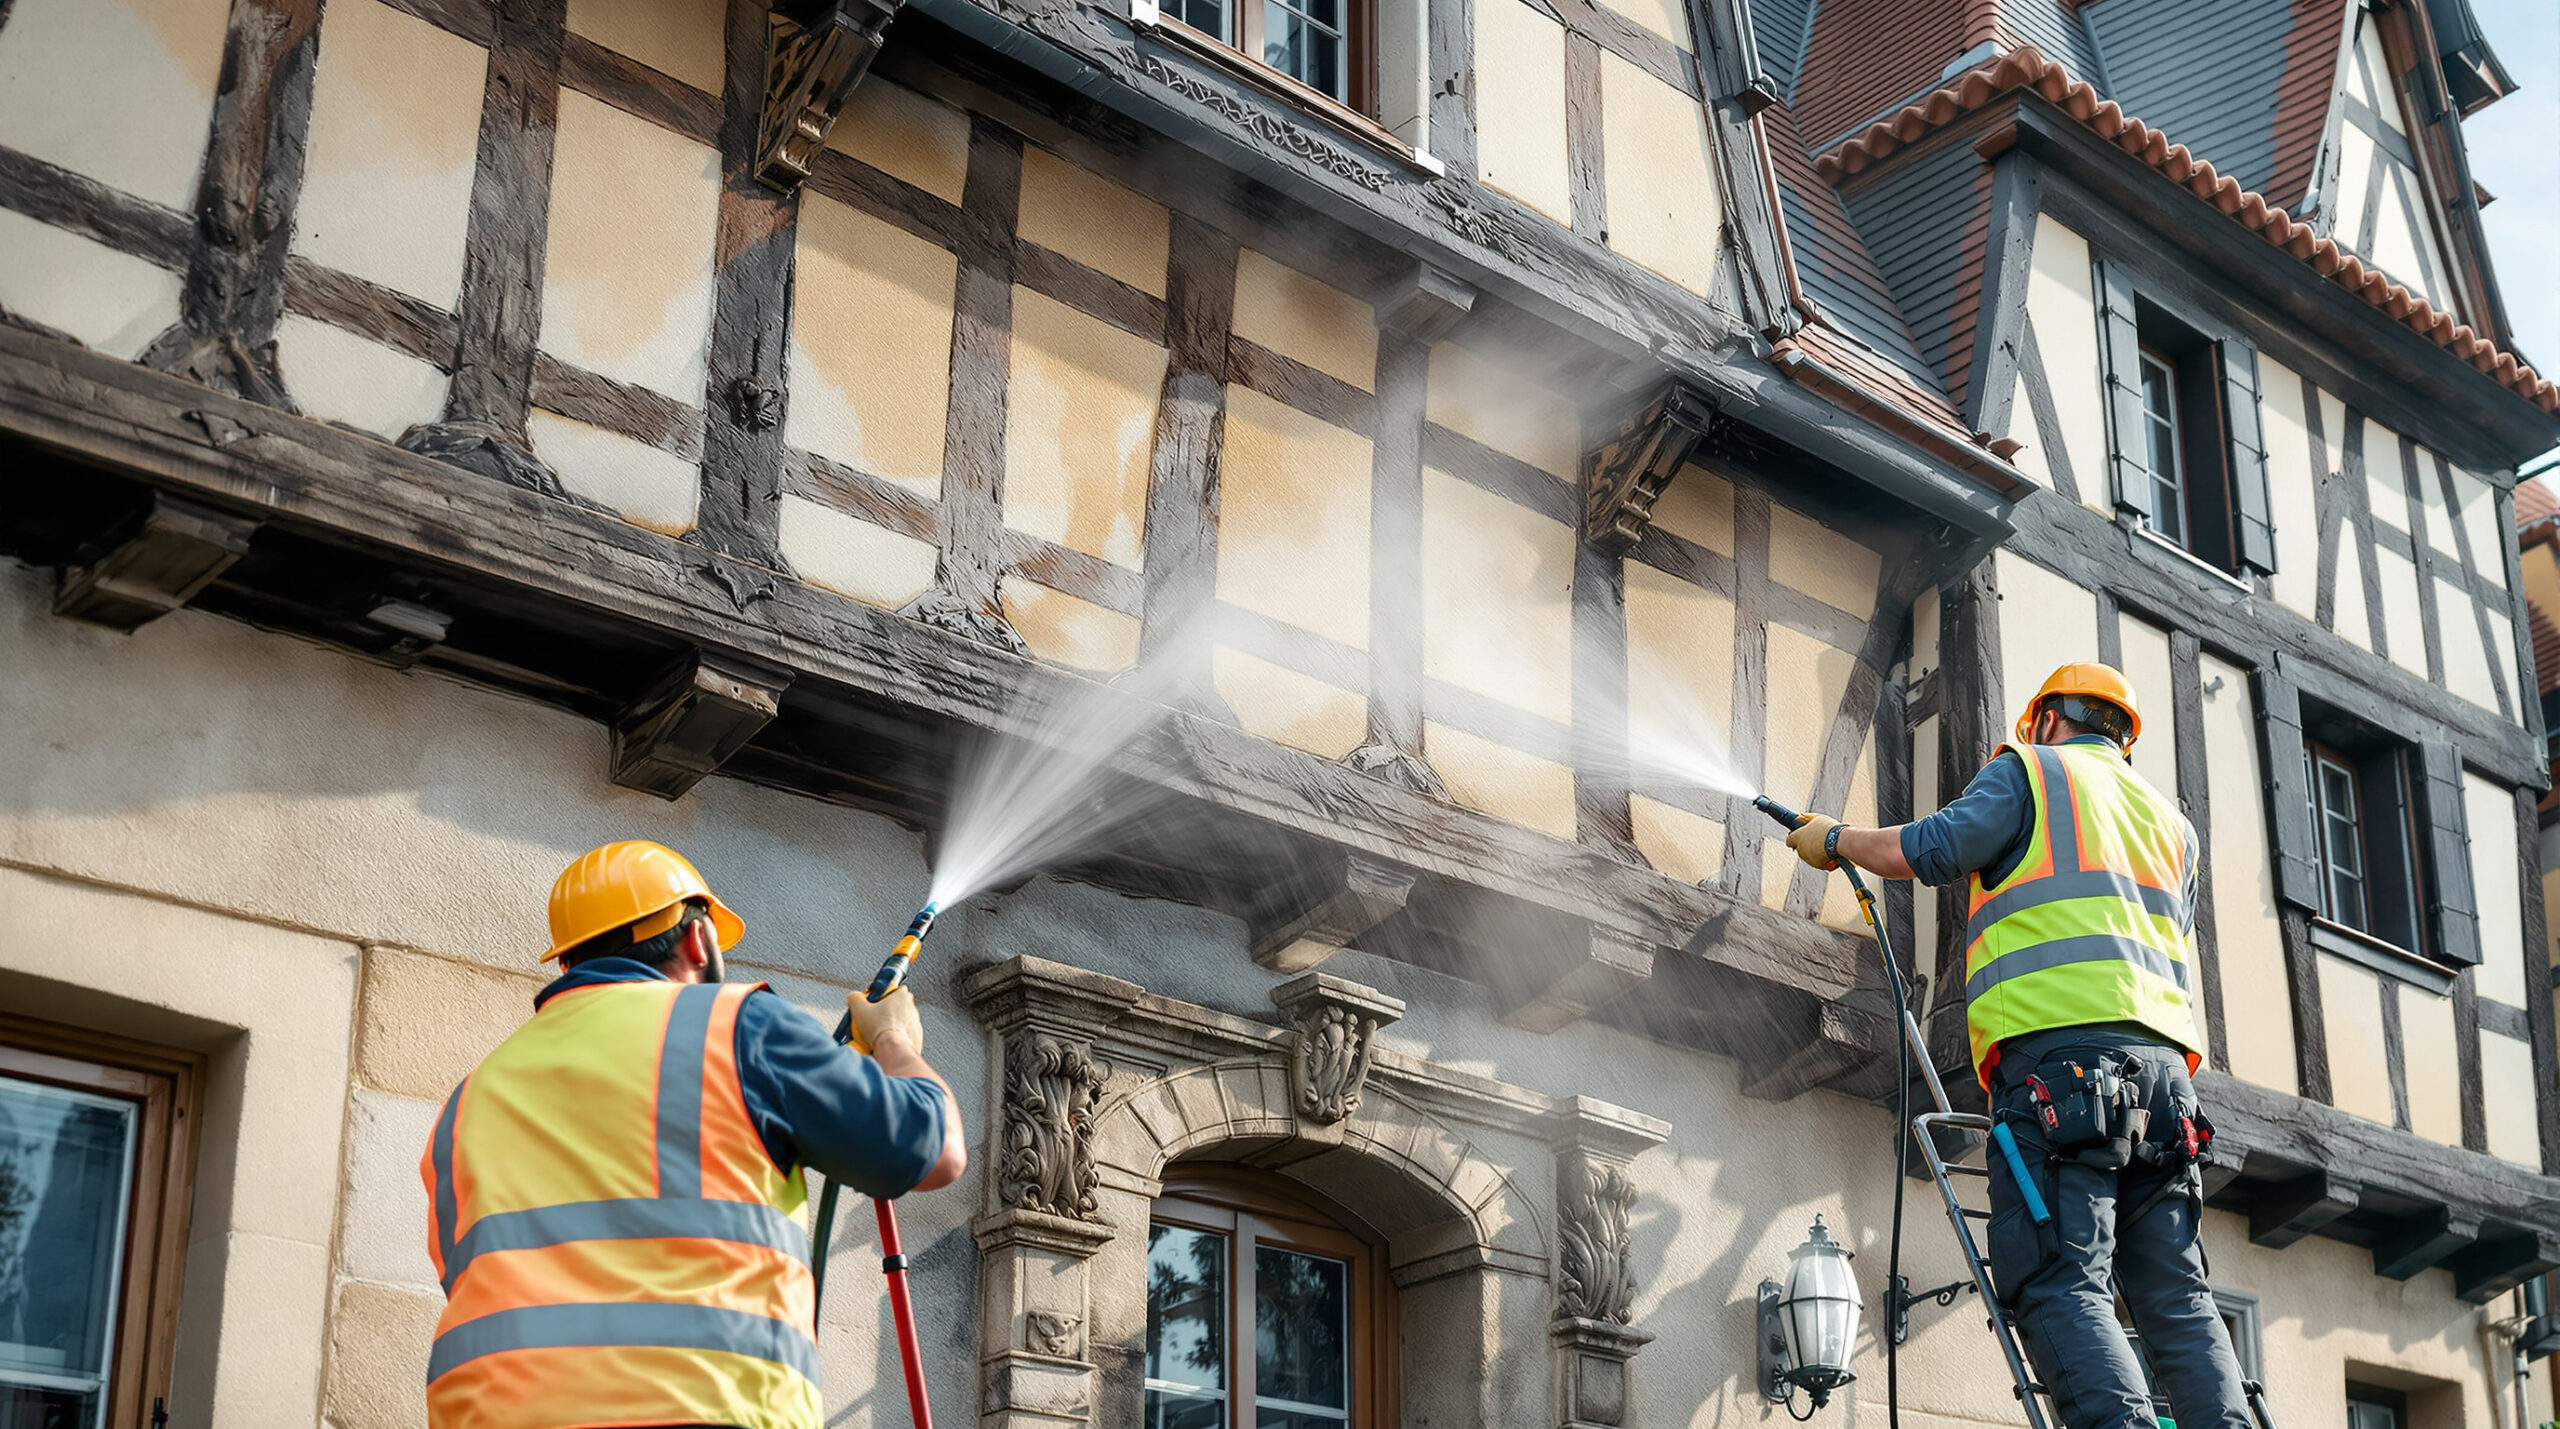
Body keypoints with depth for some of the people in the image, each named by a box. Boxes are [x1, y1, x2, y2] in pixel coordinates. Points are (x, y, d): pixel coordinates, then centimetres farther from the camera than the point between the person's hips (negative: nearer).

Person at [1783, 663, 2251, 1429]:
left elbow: (1922, 851, -1)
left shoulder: (2030, 772, 11)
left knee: (2061, 1285, -15)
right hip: (2162, 1058, 6)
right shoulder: (2169, 816, 30)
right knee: (2176, 1293, 2)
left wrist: (1834, 839, 16)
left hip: (2059, 1046, -6)